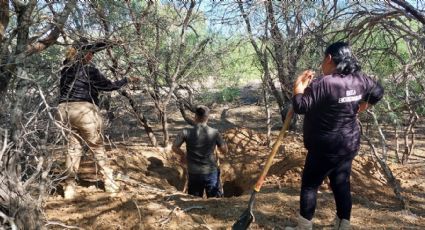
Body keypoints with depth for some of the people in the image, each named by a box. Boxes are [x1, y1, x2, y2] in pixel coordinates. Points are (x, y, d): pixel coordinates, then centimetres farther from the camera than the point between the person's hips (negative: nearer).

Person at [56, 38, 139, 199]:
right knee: (97, 147, 7)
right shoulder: (89, 70, -6)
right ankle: (109, 183, 15)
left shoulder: (66, 69, 9)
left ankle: (69, 187, 6)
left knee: (73, 148, 10)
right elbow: (109, 86, 2)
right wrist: (127, 80, 14)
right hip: (84, 110, -5)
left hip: (65, 110, 5)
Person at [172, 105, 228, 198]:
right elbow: (224, 150, -2)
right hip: (211, 172, 0)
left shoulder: (186, 132, -11)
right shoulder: (214, 133, -10)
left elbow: (174, 147, -3)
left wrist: (183, 155, 15)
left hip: (194, 173, 1)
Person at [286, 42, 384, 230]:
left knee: (309, 185, 7)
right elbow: (378, 92, 18)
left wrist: (299, 85, -6)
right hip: (349, 144, 7)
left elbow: (300, 106, -21)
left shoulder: (323, 83, -22)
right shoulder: (360, 79, 1)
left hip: (326, 148, -7)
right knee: (341, 184, 16)